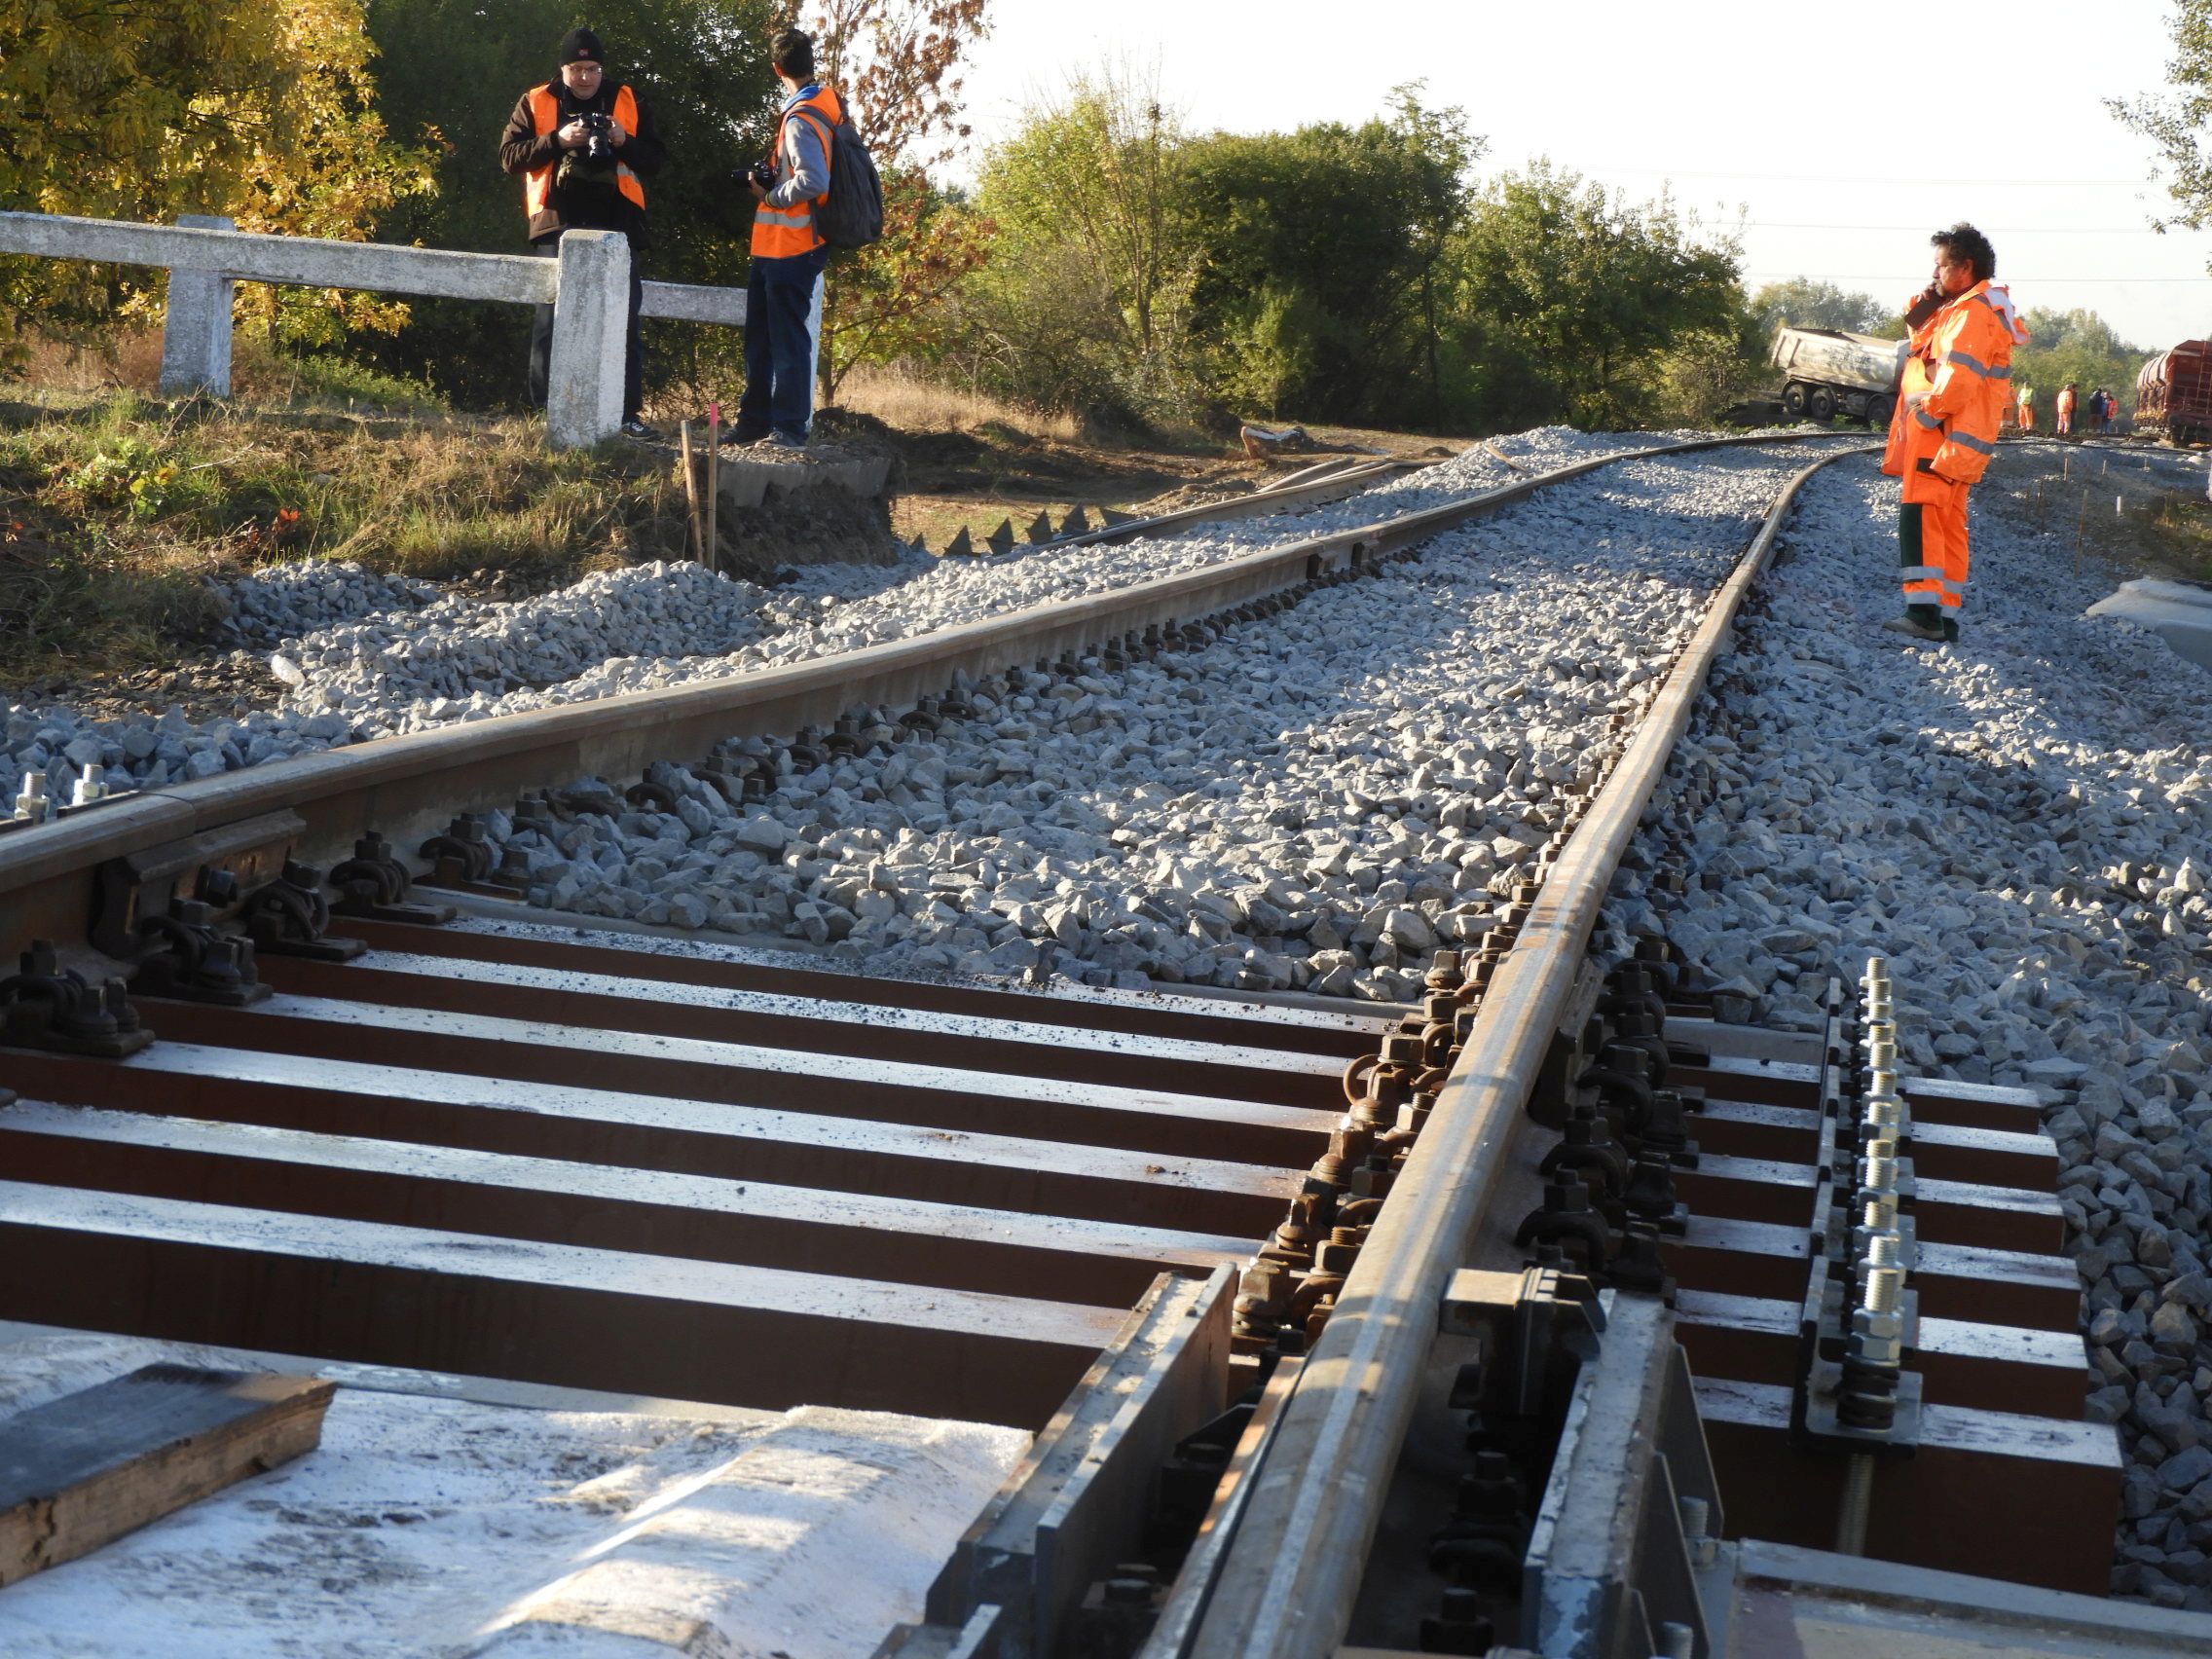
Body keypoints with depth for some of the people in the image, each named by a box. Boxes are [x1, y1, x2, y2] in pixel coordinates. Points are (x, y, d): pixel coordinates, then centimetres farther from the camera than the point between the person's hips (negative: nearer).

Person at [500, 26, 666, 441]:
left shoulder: (628, 102, 9)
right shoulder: (536, 103, 6)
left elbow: (655, 159, 8)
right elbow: (510, 155, -1)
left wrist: (625, 142, -12)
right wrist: (557, 140, -15)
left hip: (616, 227, 1)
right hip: (559, 226, -1)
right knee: (553, 319, 1)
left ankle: (628, 413, 5)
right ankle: (547, 411, 6)